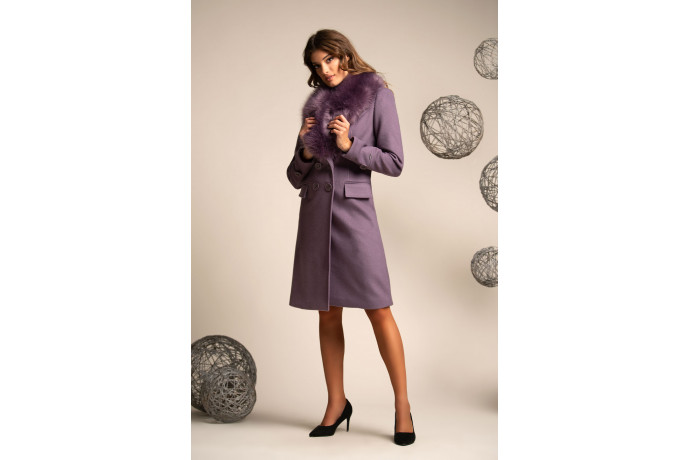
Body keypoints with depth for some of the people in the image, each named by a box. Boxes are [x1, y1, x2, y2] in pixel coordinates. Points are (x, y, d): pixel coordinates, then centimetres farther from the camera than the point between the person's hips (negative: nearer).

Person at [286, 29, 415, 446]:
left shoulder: (377, 94, 3)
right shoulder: (316, 104, 15)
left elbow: (394, 162, -3)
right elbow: (296, 177, 15)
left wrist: (349, 145, -13)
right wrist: (306, 152, -5)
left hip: (355, 208, -4)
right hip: (315, 210, 5)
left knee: (378, 309, -7)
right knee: (328, 315, 8)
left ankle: (402, 405, 6)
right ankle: (336, 404, 18)